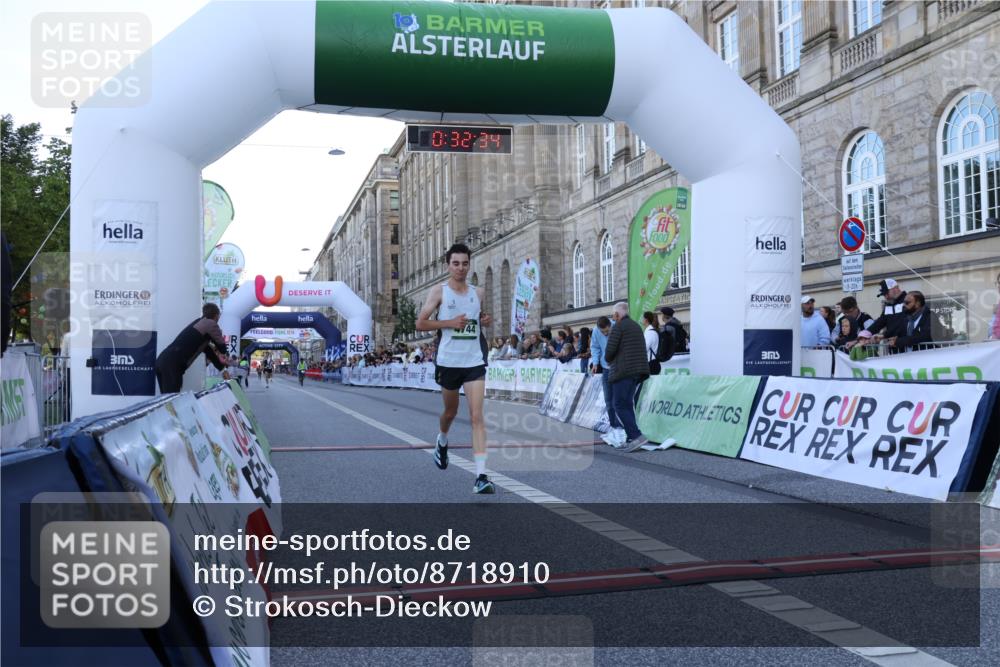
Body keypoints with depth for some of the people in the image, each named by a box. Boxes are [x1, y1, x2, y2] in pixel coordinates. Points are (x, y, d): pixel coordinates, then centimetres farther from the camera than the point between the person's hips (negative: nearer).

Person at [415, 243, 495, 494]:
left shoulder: (478, 293, 9)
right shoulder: (439, 291, -1)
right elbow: (420, 323, -4)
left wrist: (485, 321, 3)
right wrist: (450, 323, -15)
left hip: (474, 362, 1)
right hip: (448, 362, -1)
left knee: (477, 416, -11)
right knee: (451, 411, 18)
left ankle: (481, 476, -15)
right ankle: (442, 442, 53)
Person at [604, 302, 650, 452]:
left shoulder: (619, 326, -6)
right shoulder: (636, 326, 20)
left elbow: (610, 350, -13)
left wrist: (609, 359, 9)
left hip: (624, 371, -9)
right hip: (639, 370, 9)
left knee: (620, 406, -6)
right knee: (628, 404, 13)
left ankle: (636, 436, -18)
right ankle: (631, 439, 11)